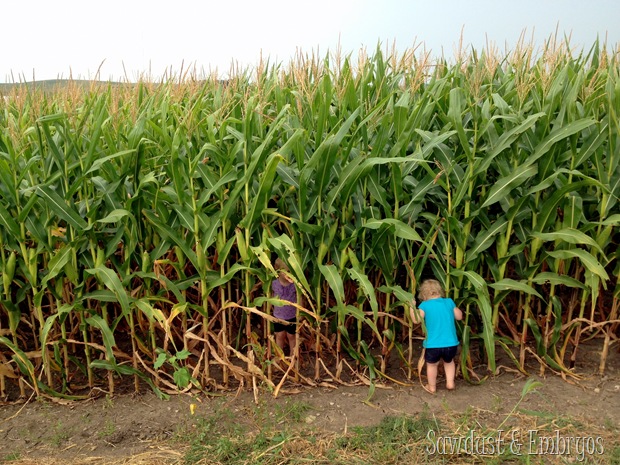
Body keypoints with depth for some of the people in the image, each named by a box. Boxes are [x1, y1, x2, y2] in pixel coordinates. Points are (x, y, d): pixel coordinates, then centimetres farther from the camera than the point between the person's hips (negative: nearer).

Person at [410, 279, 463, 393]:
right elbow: (459, 316, 11)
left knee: (432, 364, 22)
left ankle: (432, 387, 34)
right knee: (449, 361, 32)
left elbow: (416, 319, -12)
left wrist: (412, 307, 1)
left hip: (433, 344, -3)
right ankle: (450, 382, 28)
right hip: (451, 343, 3)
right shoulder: (449, 302, 4)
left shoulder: (425, 305, -6)